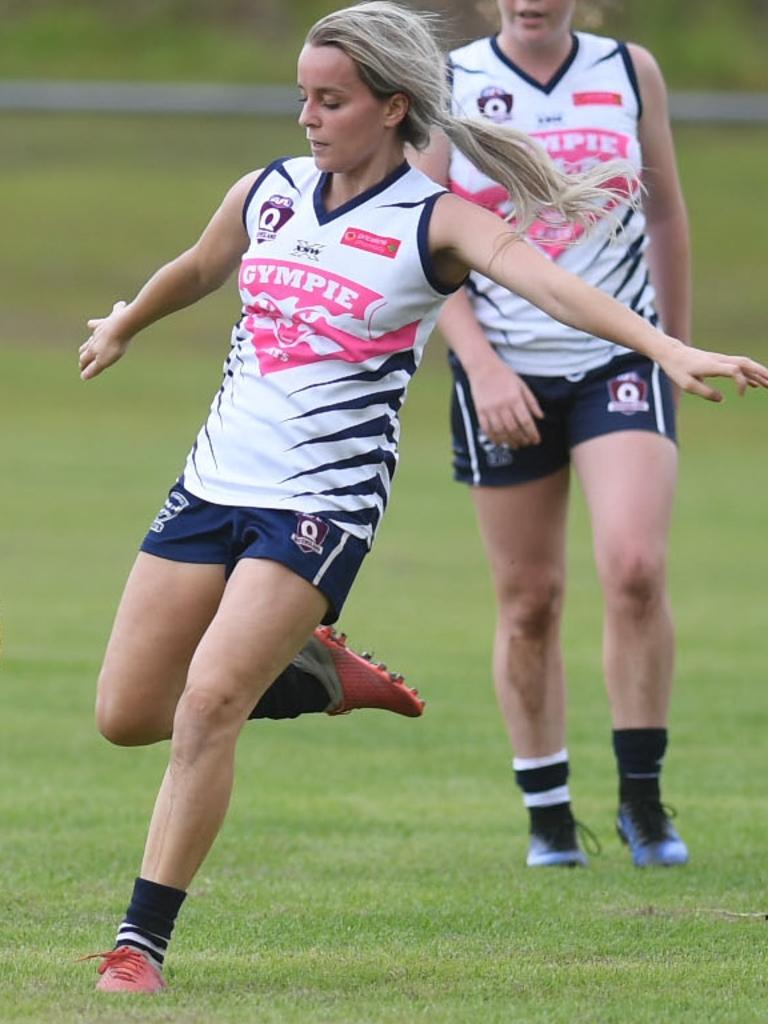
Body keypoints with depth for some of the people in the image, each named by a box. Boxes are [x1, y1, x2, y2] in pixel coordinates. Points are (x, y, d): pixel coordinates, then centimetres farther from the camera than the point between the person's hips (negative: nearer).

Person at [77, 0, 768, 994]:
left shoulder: (435, 223, -10)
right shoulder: (267, 194, 6)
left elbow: (549, 283, -28)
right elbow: (196, 270, 28)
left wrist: (668, 348, -43)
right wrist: (120, 327, 46)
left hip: (323, 503, -6)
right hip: (212, 485, 6)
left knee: (209, 700, -21)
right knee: (124, 715, 7)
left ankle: (142, 941, -9)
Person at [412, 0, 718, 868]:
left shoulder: (630, 72, 4)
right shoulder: (447, 85, -2)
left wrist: (675, 348, 18)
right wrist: (481, 364, -15)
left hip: (619, 357, 0)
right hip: (503, 375, 0)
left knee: (635, 568, -18)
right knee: (528, 600, 3)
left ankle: (641, 796, -5)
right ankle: (548, 814, 16)